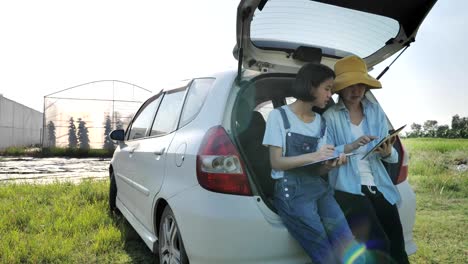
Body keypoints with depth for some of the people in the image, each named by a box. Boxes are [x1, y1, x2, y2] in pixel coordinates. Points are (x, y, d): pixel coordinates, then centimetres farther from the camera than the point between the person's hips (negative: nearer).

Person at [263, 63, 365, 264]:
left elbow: (317, 170, 12)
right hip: (291, 192, -5)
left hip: (319, 188, 5)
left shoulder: (320, 122, 16)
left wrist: (332, 164, -10)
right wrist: (313, 156, -18)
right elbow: (276, 162, -6)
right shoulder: (279, 115, 0)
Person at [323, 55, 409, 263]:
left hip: (379, 187, 4)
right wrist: (351, 147, -24)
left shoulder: (376, 111, 10)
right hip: (347, 189, -4)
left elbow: (392, 157, 8)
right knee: (378, 245, -19)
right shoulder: (330, 117, -3)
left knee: (397, 246, -6)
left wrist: (387, 153, -14)